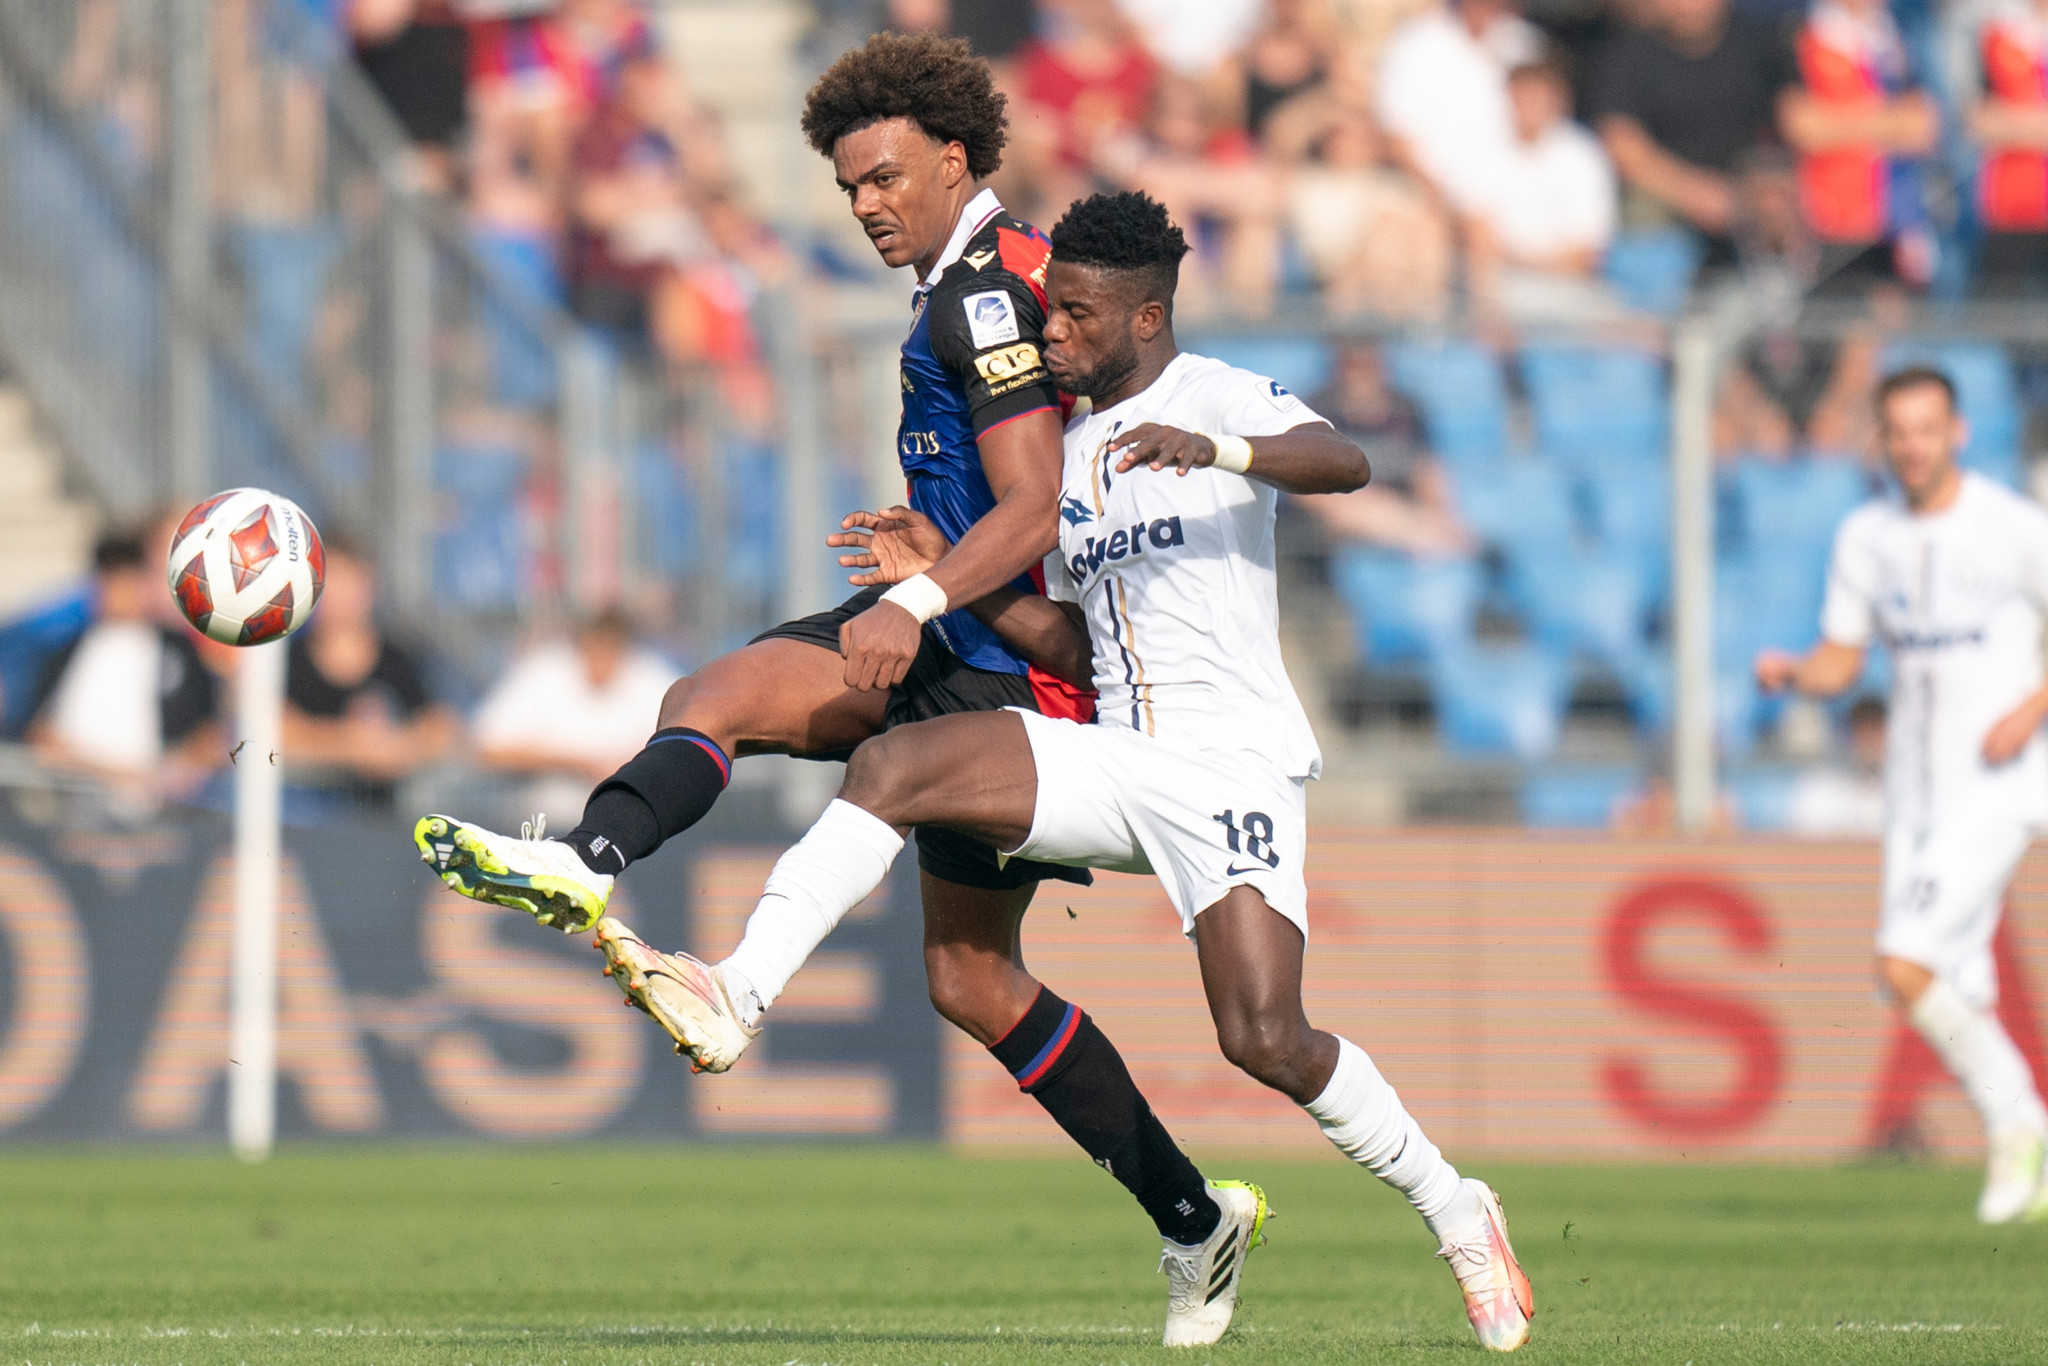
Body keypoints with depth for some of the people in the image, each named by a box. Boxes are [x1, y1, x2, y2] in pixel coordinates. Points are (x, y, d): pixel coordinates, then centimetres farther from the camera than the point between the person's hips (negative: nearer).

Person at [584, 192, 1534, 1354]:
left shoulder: (1222, 397, -3)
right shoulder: (1068, 453, 18)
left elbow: (1344, 463, -24)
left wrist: (1213, 451, -41)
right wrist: (953, 581, 9)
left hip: (1237, 766, -6)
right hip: (1116, 764, 6)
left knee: (1267, 1038, -18)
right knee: (895, 764, -17)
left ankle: (1451, 1208, 5)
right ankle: (734, 1001, -26)